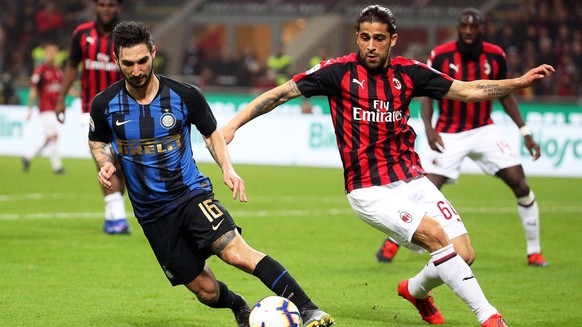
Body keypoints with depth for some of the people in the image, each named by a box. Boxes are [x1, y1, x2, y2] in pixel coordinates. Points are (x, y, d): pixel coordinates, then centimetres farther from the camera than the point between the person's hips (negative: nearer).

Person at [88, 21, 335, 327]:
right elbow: (98, 142, 14)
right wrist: (106, 164, -8)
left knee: (237, 253, -27)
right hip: (152, 214, 2)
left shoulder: (184, 96, -8)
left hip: (191, 194, -2)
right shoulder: (105, 105, -7)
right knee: (206, 291, 2)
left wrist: (227, 168, -7)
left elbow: (211, 133, 10)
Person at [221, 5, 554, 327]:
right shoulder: (340, 71, -6)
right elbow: (282, 93, -4)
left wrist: (519, 82, -2)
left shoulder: (408, 72, 4)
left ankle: (416, 289, 30)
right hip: (370, 191, -5)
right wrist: (233, 124, -10)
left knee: (464, 255, -3)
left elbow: (468, 90, 9)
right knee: (435, 234, -25)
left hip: (412, 180, 5)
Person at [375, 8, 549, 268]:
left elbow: (505, 95, 8)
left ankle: (534, 252, 3)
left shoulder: (495, 56, -4)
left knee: (520, 185, -9)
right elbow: (427, 94, -4)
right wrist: (429, 128, -21)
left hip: (484, 130, 2)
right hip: (449, 135, -2)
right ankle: (392, 242, 9)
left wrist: (525, 132, 4)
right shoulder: (441, 56, -12)